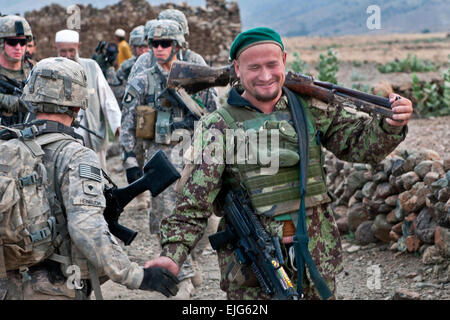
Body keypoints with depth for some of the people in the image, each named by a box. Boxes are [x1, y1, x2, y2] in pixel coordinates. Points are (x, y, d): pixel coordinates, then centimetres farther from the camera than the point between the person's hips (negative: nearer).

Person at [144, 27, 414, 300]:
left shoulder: (311, 108, 4)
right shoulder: (219, 128, -5)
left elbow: (359, 142, 3)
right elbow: (194, 202, -9)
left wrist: (391, 125, -19)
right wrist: (173, 255, -22)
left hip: (317, 259, 3)